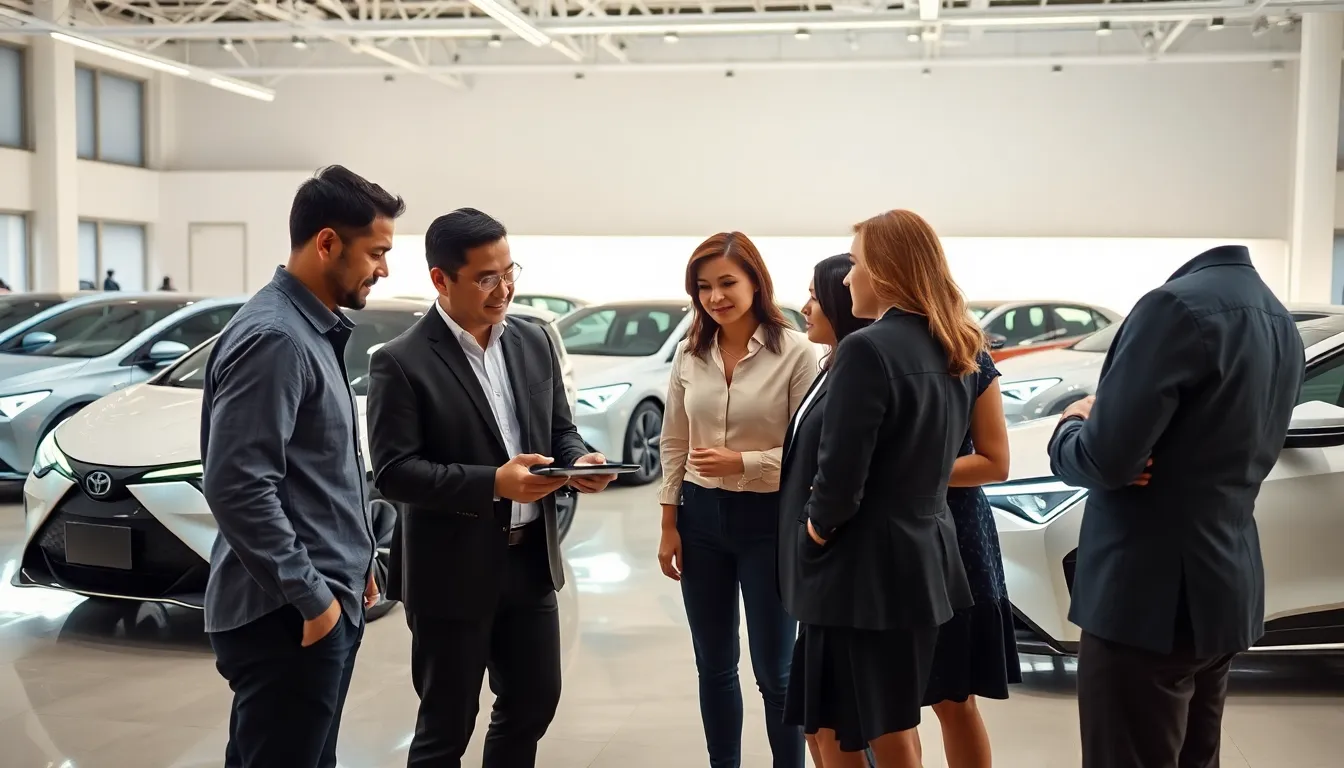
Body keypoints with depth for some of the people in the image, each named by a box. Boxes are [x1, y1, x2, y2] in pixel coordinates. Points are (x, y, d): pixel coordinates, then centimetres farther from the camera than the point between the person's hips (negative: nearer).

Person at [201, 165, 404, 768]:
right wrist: (310, 597, -19)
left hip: (325, 600, 9)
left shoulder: (316, 329, 12)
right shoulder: (273, 337, -18)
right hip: (290, 616, -9)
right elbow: (237, 486, -24)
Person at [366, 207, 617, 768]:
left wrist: (579, 461, -11)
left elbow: (560, 431, 13)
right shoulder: (401, 362, -13)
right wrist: (493, 483, -28)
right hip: (452, 571, -6)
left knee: (534, 701, 18)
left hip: (531, 560, 6)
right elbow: (394, 472, -19)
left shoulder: (534, 343, 6)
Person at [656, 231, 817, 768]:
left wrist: (742, 462, -22)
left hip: (769, 520, -4)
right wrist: (669, 524, 6)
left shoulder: (795, 352, -11)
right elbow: (673, 443, 9)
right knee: (714, 666, 14)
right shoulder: (690, 353, 3)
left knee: (774, 670, 6)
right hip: (702, 517, 4)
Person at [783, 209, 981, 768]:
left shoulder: (868, 349, -19)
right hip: (922, 557, 9)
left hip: (864, 570, -9)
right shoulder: (952, 353, 7)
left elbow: (840, 479, -21)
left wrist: (815, 532, -3)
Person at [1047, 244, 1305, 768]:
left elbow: (1103, 460, -23)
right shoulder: (1281, 323, 11)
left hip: (1150, 598, -9)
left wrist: (1069, 426, -1)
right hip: (1226, 589, 9)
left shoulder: (1179, 305, -19)